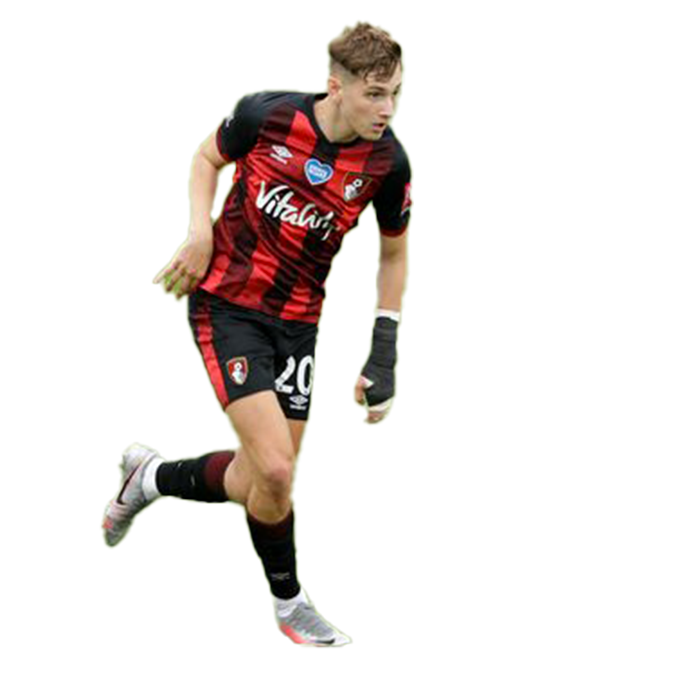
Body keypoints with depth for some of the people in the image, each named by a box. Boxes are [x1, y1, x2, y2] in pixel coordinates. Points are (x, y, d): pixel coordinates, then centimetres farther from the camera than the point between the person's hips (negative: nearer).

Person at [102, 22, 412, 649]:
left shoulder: (388, 161, -9)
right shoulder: (267, 114, -16)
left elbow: (393, 251, 8)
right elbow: (208, 158, 6)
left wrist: (384, 354, 2)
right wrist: (201, 235, -10)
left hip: (297, 322, 4)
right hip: (226, 302, -4)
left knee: (260, 482, 4)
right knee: (275, 470, -17)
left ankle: (151, 476, 34)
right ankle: (289, 604, 8)